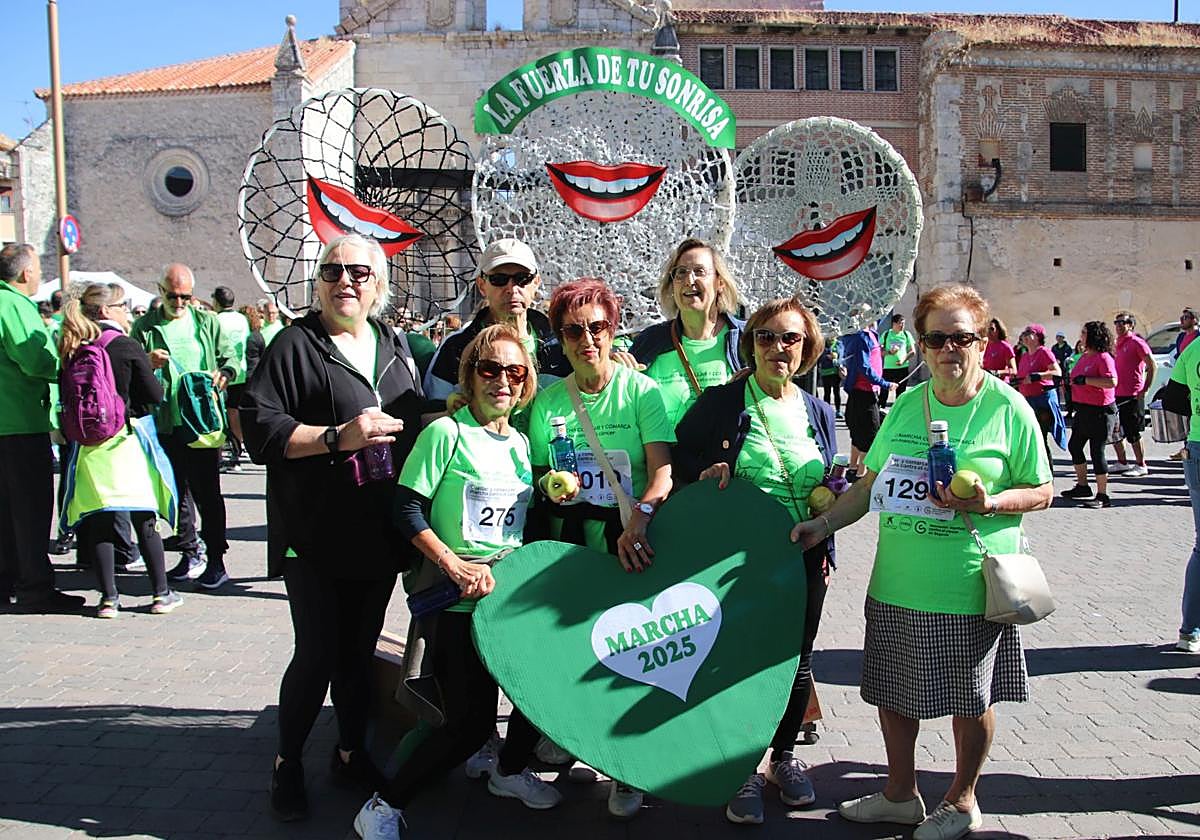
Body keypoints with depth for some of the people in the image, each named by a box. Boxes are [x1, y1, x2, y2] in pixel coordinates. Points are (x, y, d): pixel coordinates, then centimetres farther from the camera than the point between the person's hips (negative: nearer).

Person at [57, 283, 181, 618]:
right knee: (145, 519, 4)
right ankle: (161, 594, 10)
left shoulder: (73, 351, 3)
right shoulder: (127, 346, -11)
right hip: (128, 440, -4)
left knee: (99, 520, 7)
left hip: (88, 443, 4)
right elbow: (155, 395, -9)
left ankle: (108, 597, 9)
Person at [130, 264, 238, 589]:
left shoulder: (207, 322, 7)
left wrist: (224, 373, -12)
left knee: (208, 492, -2)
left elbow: (231, 357, 10)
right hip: (166, 424, 2)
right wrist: (147, 363, -16)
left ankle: (216, 560, 4)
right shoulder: (145, 326, 6)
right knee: (179, 492, 11)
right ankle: (191, 555, 23)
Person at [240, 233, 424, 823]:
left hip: (379, 534, 5)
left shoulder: (395, 345, 14)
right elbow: (259, 426, -14)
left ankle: (351, 753, 31)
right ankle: (288, 764, 18)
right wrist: (338, 436, -21)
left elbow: (416, 418, 27)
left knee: (359, 652, 15)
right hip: (317, 536, -5)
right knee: (317, 656, -3)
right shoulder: (295, 344, -5)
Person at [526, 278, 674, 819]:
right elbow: (538, 475, 15)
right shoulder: (547, 401, 8)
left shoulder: (641, 390, -3)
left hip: (632, 544, -2)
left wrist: (639, 518, -31)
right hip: (571, 546, 3)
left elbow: (663, 470, -14)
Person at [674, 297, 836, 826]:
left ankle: (783, 755, 35)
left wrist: (826, 550, 5)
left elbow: (831, 488, 16)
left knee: (797, 663, 14)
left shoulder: (819, 413, 9)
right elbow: (677, 454, 2)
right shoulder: (721, 402, -3)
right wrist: (705, 470, -18)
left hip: (804, 560, 4)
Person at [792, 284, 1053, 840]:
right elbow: (873, 483, 12)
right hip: (898, 583, 5)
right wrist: (823, 524, 4)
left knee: (971, 698, 11)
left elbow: (1041, 492, -2)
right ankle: (900, 794, 35)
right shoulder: (907, 404, 7)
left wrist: (984, 505, -19)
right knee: (892, 690, 15)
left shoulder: (1008, 408, -6)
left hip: (971, 587, -4)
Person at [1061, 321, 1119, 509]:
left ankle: (1102, 496, 2)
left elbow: (1112, 381, -29)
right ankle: (1082, 486, 31)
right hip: (1083, 409, 10)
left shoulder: (1103, 357, -16)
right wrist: (1071, 381, 13)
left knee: (1097, 452, -6)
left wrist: (1085, 380, -27)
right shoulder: (1085, 356, 12)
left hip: (1100, 411, -10)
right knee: (1074, 446, 17)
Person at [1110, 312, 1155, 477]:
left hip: (1133, 395, -9)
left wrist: (1145, 389, -14)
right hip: (1117, 394, 9)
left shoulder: (1137, 342, -10)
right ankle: (1122, 463, 24)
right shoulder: (1117, 344, 15)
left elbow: (1152, 365, -11)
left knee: (1132, 432, -4)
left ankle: (1141, 466, 6)